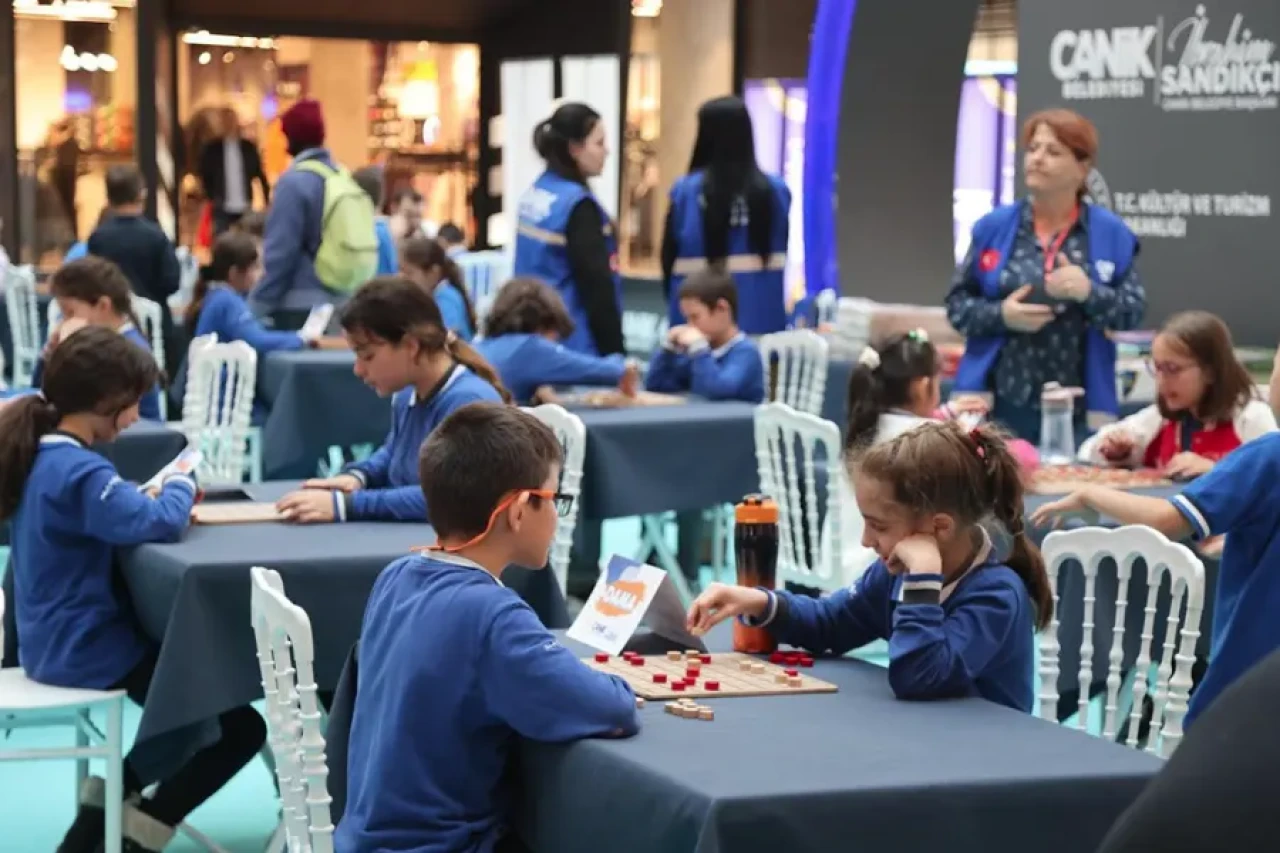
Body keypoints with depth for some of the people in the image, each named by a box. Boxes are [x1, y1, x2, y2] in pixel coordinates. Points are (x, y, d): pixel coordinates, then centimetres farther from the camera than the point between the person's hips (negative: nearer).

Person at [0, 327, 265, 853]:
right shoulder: (80, 471, -23)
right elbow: (156, 523, -35)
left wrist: (162, 494, 3)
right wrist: (181, 486, -13)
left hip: (54, 642, 10)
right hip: (85, 648, -10)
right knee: (242, 727, -5)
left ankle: (106, 800, 25)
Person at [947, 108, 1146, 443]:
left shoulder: (1111, 233, 3)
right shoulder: (993, 226, 6)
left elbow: (1134, 312, 2)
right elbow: (957, 303, 8)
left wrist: (1090, 292, -17)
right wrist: (1001, 314, -12)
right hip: (998, 404, 1)